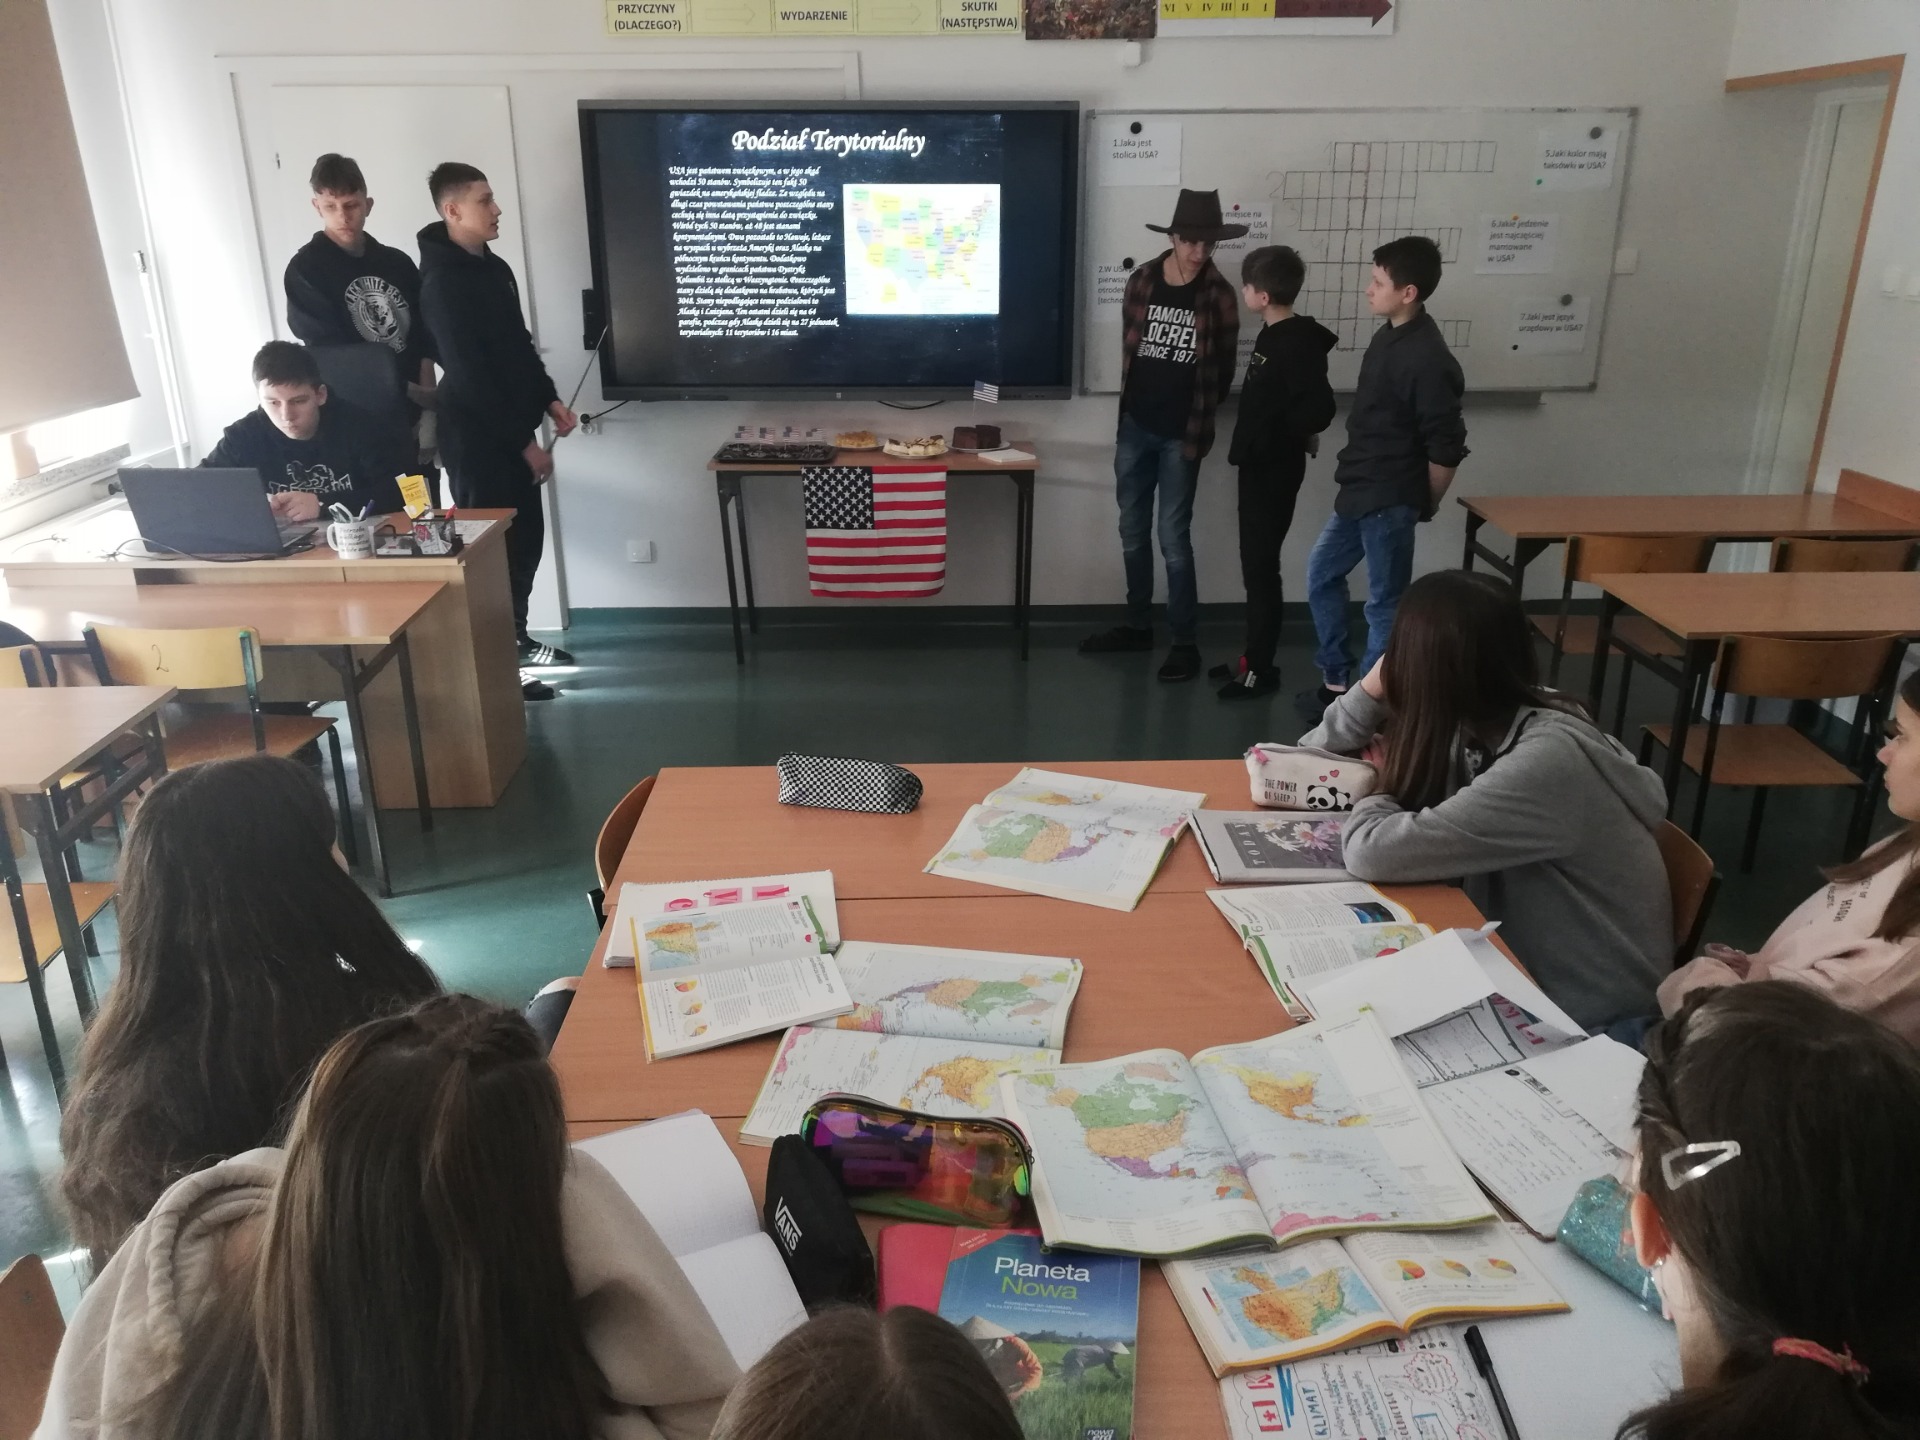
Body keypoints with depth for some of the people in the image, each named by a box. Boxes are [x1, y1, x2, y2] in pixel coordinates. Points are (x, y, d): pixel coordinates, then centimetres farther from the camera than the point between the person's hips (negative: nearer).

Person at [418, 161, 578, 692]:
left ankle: (515, 636, 28)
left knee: (526, 537, 14)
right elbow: (469, 375, -20)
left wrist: (549, 400, 8)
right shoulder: (442, 282, -17)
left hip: (512, 428, 9)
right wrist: (525, 442, -18)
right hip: (476, 435, -9)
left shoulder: (495, 268, 10)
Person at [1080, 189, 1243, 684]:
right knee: (1133, 533, 12)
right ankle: (1138, 626, 26)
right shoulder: (1142, 281, 2)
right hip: (1135, 426, 4)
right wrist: (1135, 402, 10)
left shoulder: (1218, 294, -6)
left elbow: (1224, 368, 0)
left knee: (1173, 538, -4)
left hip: (1181, 434, -4)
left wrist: (1199, 421, 2)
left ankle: (1185, 643, 6)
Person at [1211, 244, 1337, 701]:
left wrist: (1284, 436, -11)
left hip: (1275, 470, -9)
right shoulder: (1274, 334, 9)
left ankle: (1261, 668, 8)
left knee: (1261, 568, -2)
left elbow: (1319, 410, -26)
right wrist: (1250, 443, 6)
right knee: (1255, 566, 15)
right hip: (1258, 466, 9)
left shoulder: (1298, 343, -19)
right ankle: (1253, 657, 25)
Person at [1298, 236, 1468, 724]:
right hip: (1360, 491, 10)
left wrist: (1425, 503, -7)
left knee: (1385, 604, 2)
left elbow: (1447, 446, -18)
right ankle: (1336, 681, 31)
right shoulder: (1388, 336, 8)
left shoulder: (1427, 357, -20)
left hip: (1390, 499, -10)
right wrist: (1354, 481, 15)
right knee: (1322, 575, 18)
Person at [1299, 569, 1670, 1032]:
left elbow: (1372, 852, -33)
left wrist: (1384, 784, -13)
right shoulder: (1480, 725, -4)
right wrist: (1371, 690, -14)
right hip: (1527, 972, 6)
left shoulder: (1548, 759, -28)